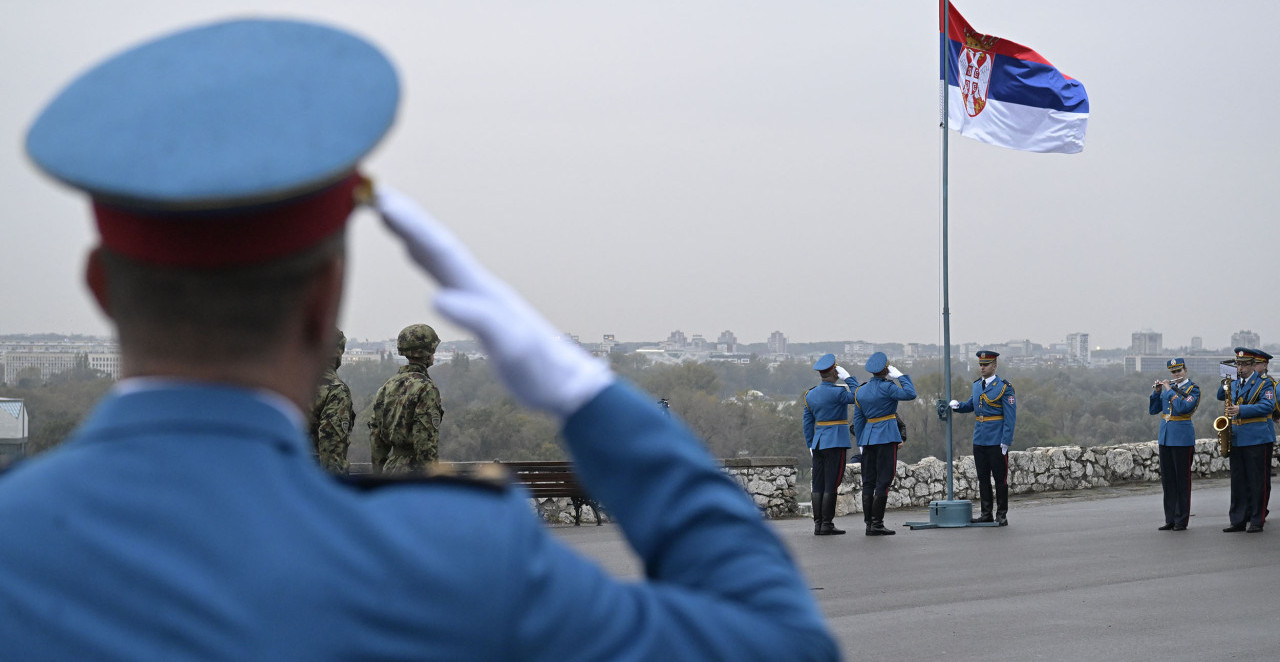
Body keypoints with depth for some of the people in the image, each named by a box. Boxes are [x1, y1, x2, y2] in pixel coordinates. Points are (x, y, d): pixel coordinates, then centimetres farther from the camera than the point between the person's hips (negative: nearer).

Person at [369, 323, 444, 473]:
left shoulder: (389, 385, 11)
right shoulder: (426, 389, -13)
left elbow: (375, 431, 13)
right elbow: (427, 440, -18)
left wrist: (378, 472, 19)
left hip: (391, 468, 8)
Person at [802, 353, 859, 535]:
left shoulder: (811, 394, 8)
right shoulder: (837, 392, -14)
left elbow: (807, 422, 12)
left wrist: (811, 445, 19)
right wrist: (847, 377, 1)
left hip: (818, 444, 7)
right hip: (835, 443, -7)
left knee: (818, 486, 6)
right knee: (831, 485, -5)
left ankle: (818, 524, 6)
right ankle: (827, 525, -6)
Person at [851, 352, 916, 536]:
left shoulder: (860, 391, 9)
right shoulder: (886, 387, -13)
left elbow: (858, 419, 11)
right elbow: (910, 394, -16)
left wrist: (861, 444, 15)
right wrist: (900, 376, -6)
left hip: (868, 437, 7)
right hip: (886, 437, -7)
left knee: (868, 481, 8)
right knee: (883, 481, -4)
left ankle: (869, 524, 9)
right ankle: (877, 524, -8)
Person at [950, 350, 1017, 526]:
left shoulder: (1004, 387, -8)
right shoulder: (977, 385, 11)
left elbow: (1010, 417, -11)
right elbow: (972, 404, 25)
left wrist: (1006, 441, -16)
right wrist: (958, 405, 2)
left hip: (997, 442, -6)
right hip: (979, 439, 6)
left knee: (1000, 478, 0)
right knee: (983, 478, 10)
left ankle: (1002, 515, 7)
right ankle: (986, 513, 17)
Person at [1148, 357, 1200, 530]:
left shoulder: (1193, 389, -5)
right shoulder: (1167, 387, 12)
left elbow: (1183, 407, -22)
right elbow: (1153, 410, 12)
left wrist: (1170, 390, -14)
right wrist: (1156, 392, -1)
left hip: (1182, 439, -6)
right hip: (1165, 437, 6)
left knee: (1182, 480, -2)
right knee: (1167, 480, 8)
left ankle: (1181, 521, 2)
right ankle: (1170, 520, 14)